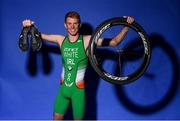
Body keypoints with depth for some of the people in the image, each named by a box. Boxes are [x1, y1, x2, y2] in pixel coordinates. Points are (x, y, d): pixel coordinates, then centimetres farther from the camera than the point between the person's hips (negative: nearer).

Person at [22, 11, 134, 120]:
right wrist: (30, 27, -12)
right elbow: (39, 36, 7)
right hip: (63, 88, 3)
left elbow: (114, 42, -16)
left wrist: (126, 26, -27)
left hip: (78, 89, -3)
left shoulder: (87, 40, -11)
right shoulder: (61, 40, -1)